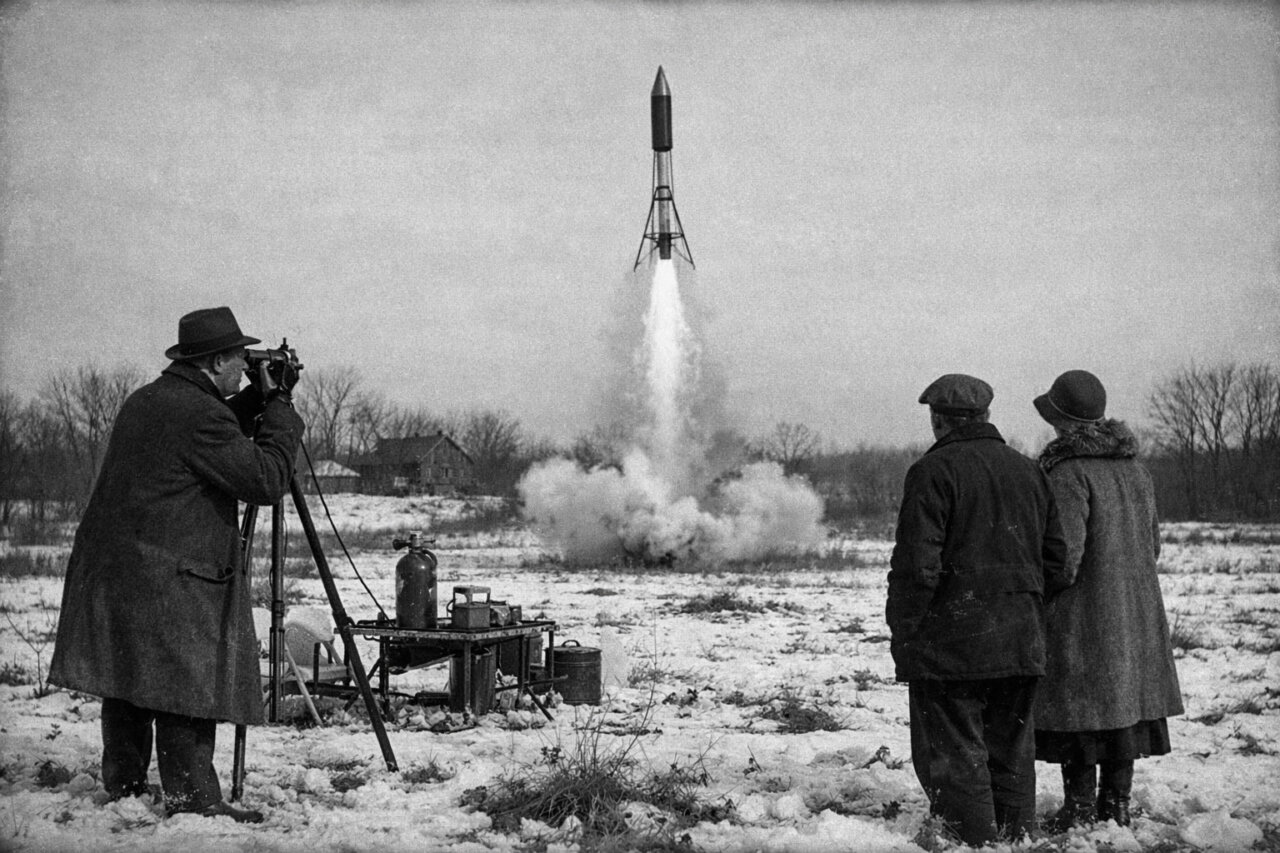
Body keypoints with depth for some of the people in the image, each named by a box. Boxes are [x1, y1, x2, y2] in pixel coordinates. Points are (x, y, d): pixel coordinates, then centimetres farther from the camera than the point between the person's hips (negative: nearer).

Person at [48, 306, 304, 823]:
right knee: (187, 684, -6)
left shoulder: (143, 402, 15)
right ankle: (192, 797, -5)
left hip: (112, 565, 10)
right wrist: (279, 407, -4)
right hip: (169, 580, -10)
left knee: (127, 676, 14)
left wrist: (260, 400, 18)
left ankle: (124, 787, 21)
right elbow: (265, 480, -14)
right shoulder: (199, 413, -15)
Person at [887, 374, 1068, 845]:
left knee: (955, 758, -1)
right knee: (1011, 754, 15)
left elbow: (916, 564, -16)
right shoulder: (1028, 470, 12)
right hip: (1020, 644, 7)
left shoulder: (933, 471, -10)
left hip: (950, 646, -7)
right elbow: (1056, 555, 12)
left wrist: (901, 632, -8)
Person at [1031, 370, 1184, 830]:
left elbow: (1066, 552, -21)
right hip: (1136, 613, 7)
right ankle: (1116, 804, 19)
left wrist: (1041, 601, -10)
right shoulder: (1134, 469, 8)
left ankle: (1080, 808, 3)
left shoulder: (1069, 472, -16)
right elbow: (1152, 544, 15)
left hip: (1081, 615, -7)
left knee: (1077, 708, 0)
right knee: (1124, 703, 12)